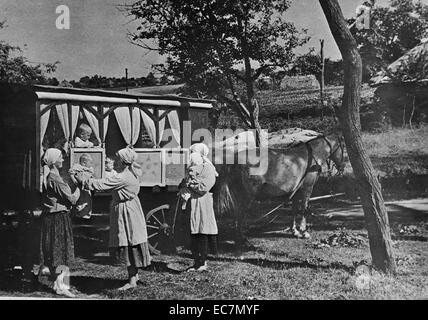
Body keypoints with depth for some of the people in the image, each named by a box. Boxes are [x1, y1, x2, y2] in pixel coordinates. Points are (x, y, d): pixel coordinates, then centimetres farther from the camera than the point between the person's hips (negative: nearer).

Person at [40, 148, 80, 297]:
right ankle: (60, 286, 1)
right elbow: (72, 199, -17)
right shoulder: (54, 178, -19)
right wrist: (78, 190, 0)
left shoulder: (47, 176, 11)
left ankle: (58, 281, 26)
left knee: (57, 250, 16)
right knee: (60, 250, -3)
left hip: (51, 216, 9)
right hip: (58, 217, -9)